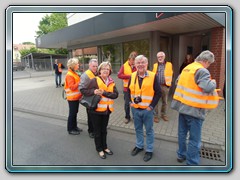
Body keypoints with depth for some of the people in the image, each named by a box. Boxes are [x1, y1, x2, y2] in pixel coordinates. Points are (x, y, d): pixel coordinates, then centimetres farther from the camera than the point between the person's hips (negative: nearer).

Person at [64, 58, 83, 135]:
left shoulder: (74, 73, 11)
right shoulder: (69, 75, -18)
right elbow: (72, 87, -24)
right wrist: (80, 82, -24)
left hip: (76, 97, 9)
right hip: (72, 97, -9)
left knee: (75, 112, 17)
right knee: (72, 113, 2)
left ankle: (74, 126, 31)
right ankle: (70, 129, 16)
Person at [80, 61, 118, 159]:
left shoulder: (111, 82, 2)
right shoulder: (94, 80, -11)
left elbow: (115, 94, -10)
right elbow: (83, 90, -11)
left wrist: (104, 92, -22)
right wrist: (93, 91, -26)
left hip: (106, 110, 4)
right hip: (96, 110, -4)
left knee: (104, 130, 20)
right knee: (97, 131, 11)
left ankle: (104, 147, 39)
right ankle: (99, 149, 31)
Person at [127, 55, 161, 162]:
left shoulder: (153, 76, -11)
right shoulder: (132, 76, 1)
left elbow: (158, 93, -8)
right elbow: (129, 90, 13)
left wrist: (152, 106, -12)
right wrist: (130, 102, 2)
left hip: (147, 109, -3)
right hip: (135, 109, 4)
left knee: (149, 130, 11)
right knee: (138, 129, 20)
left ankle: (149, 150, 30)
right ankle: (139, 145, 41)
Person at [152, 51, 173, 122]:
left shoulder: (169, 64, 6)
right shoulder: (155, 65, 11)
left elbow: (170, 74, 5)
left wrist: (169, 83, -2)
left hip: (165, 86, 0)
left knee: (165, 101, 11)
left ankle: (163, 114, 27)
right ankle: (155, 115, 12)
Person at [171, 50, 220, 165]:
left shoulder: (187, 68, 10)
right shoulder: (202, 71, -15)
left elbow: (179, 82, 20)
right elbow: (208, 88, -25)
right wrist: (213, 82, -5)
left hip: (182, 105, 8)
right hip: (194, 109, -8)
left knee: (182, 133, 20)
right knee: (194, 139, 5)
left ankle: (181, 155, 37)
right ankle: (192, 163, 16)